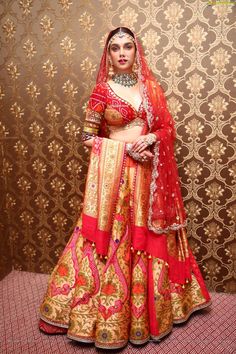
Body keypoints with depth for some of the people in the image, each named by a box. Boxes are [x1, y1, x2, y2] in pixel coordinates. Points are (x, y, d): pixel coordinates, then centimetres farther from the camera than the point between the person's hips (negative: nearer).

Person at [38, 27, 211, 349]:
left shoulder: (151, 87, 10)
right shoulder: (102, 90, 0)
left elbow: (168, 127, 10)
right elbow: (87, 137, -2)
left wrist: (150, 137, -11)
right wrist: (127, 146, -12)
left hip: (147, 174, 3)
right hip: (114, 172, -3)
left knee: (148, 240, 10)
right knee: (113, 240, 2)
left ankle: (147, 309, 31)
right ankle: (109, 315, 22)